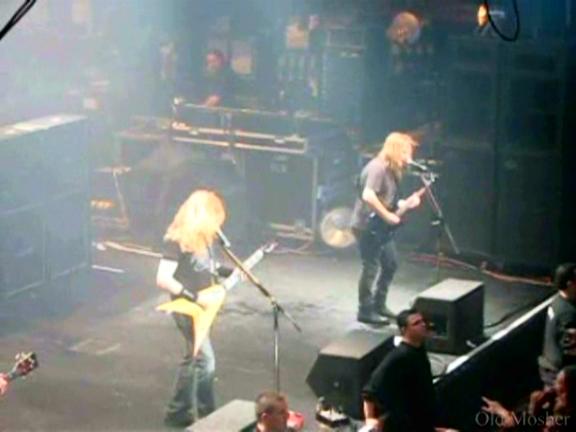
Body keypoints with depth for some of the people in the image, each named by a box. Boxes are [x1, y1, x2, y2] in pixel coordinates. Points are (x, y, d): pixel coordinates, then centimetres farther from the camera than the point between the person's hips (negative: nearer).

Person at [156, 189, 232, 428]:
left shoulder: (202, 237, 4)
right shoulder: (177, 240, -21)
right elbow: (163, 279, -26)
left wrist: (231, 272, 3)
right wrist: (195, 297, -26)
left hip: (202, 307, 9)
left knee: (193, 359, 16)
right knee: (205, 361, -7)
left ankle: (178, 412, 27)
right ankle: (207, 417, 5)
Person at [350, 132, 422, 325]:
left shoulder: (392, 170, 13)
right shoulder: (378, 167, -18)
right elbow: (368, 196, -29)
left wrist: (406, 204, 4)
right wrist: (388, 216, -23)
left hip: (381, 227, 10)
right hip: (368, 226, -10)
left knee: (391, 264, 16)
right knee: (371, 268, -5)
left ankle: (378, 305, 27)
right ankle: (365, 311, 3)